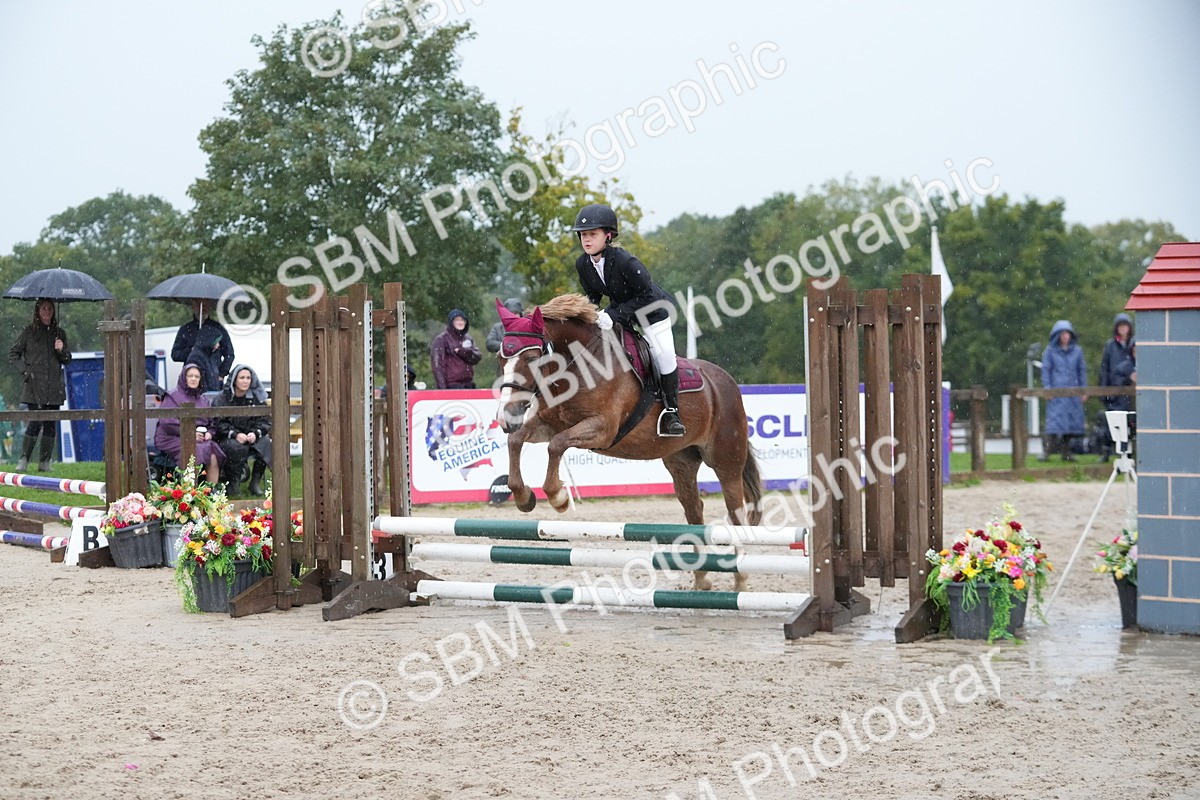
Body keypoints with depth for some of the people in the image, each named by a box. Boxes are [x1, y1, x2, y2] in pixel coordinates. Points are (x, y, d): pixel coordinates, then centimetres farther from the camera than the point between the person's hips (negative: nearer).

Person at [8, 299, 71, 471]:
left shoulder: (59, 333, 12)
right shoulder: (29, 332, 2)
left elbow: (67, 360, 15)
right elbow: (12, 354, 7)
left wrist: (62, 350, -5)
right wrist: (25, 370, -4)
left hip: (54, 387, 4)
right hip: (34, 387, -3)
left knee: (50, 424, 2)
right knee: (36, 422, -11)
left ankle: (44, 462, 8)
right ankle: (24, 460, -2)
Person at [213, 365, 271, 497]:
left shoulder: (256, 397, 7)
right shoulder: (224, 398, -2)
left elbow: (265, 420, 2)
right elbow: (219, 423, -9)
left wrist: (255, 433, -19)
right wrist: (235, 434, -24)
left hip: (252, 437, 3)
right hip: (229, 438, -3)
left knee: (265, 441, -27)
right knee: (237, 447, -36)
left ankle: (255, 483, -15)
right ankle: (231, 483, -17)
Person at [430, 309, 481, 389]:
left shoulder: (468, 338, 16)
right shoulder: (442, 339, -2)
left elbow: (477, 357, 5)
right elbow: (437, 364, -9)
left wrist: (461, 351, -13)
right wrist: (441, 386, -17)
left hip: (469, 384, 6)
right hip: (453, 385, -6)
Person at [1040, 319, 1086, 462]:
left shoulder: (1077, 351, 12)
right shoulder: (1050, 351, 4)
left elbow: (1081, 371, 15)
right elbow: (1045, 370, 3)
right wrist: (1047, 388, -7)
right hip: (1056, 392, -3)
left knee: (1072, 420, 1)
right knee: (1054, 418, -12)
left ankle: (1065, 451, 9)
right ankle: (1049, 449, -9)